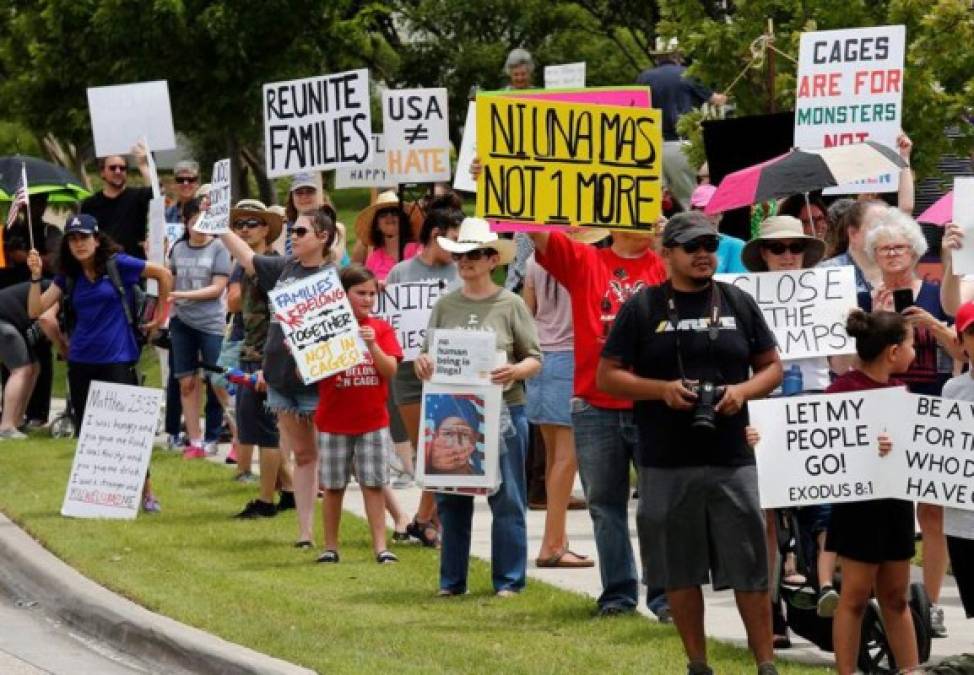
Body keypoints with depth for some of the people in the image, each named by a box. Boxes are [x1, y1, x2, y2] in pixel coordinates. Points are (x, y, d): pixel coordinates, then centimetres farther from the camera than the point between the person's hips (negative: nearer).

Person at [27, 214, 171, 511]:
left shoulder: (117, 264, -6)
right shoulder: (69, 276, 6)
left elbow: (164, 275, 0)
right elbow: (35, 310, 1)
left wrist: (160, 316, 3)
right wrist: (36, 277, -11)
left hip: (117, 360, -5)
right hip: (81, 362, 5)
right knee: (85, 431, 7)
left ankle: (147, 494, 1)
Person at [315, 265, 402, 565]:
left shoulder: (381, 329, 3)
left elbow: (390, 370, -7)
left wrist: (372, 345, -21)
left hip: (373, 421, 1)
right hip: (334, 423, -1)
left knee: (374, 484, 0)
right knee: (333, 487, 6)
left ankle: (380, 546, 1)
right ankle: (330, 547, 14)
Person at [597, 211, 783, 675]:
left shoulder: (738, 303, 9)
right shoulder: (642, 309, 3)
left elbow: (772, 367, 13)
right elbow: (607, 376, 2)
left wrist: (743, 390, -8)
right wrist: (663, 389, -12)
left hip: (731, 460, 1)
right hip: (666, 464, -1)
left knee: (750, 568, -1)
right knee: (680, 570, 5)